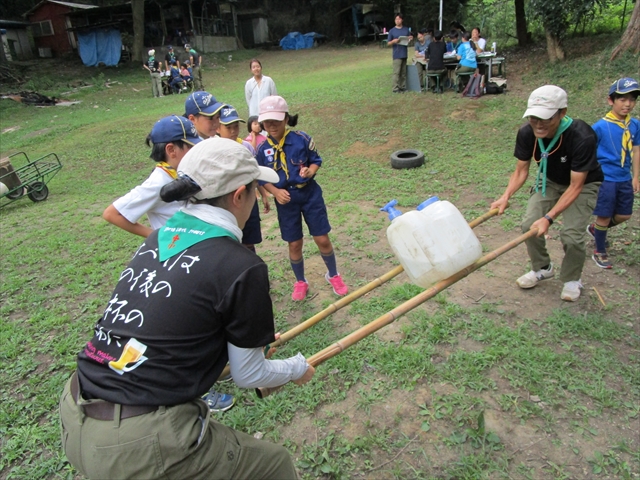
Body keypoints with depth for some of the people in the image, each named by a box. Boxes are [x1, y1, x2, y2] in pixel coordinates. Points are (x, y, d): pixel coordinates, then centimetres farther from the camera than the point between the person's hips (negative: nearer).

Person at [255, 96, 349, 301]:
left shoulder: (302, 139, -11)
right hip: (286, 200, 1)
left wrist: (310, 171, -20)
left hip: (310, 194, -1)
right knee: (294, 244, 9)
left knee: (322, 239, 4)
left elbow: (316, 161, 1)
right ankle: (300, 282, 32)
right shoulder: (263, 149, -6)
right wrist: (276, 192, -14)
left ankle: (333, 275, 30)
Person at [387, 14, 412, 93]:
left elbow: (410, 37, 22)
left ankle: (403, 87, 16)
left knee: (403, 72, 9)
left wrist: (411, 38, -2)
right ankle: (396, 88, -6)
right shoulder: (392, 31, 0)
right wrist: (393, 41, -20)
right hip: (397, 54, -4)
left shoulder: (406, 29, 11)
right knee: (396, 72, -9)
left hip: (404, 53, 5)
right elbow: (388, 43, 1)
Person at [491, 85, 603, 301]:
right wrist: (506, 197, -28)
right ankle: (542, 268, 22)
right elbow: (521, 170, -11)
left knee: (571, 234, -16)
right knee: (529, 224, -7)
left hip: (584, 184, -4)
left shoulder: (582, 137, -37)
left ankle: (572, 280, 15)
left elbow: (576, 186, -31)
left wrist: (549, 218, -38)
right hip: (550, 180, 4)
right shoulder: (527, 133, -25)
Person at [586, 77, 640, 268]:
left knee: (624, 216, 14)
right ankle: (600, 253, 21)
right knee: (604, 216, 3)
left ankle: (594, 229, 40)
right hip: (605, 179, -6)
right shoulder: (600, 127, -13)